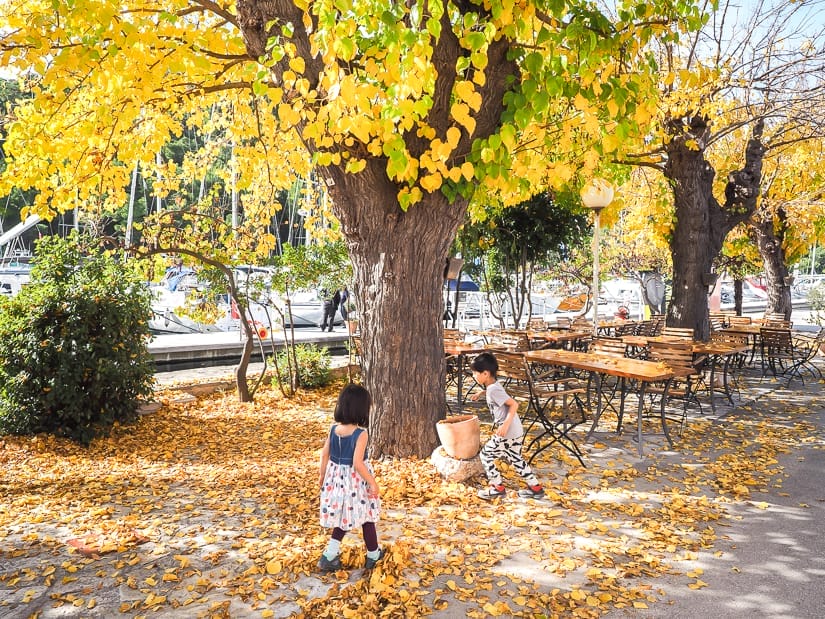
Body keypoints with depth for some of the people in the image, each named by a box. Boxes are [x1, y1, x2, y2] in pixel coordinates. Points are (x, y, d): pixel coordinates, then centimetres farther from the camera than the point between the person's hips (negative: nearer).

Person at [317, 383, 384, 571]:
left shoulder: (334, 429, -5)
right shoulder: (361, 434, -23)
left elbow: (325, 454, 2)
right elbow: (357, 463, -26)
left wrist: (323, 476, 15)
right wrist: (373, 482, -17)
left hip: (336, 477, 5)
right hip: (356, 480, -5)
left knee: (344, 517, 21)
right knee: (366, 517, 15)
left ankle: (329, 555, 13)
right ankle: (373, 554, 32)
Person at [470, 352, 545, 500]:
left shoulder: (493, 390, -20)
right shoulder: (493, 386, 8)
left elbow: (514, 404, -26)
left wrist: (505, 425, -30)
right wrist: (481, 393, 32)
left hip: (507, 433, -10)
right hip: (516, 432, 10)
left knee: (485, 455, 4)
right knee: (516, 459, 21)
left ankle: (498, 488, 11)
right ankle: (535, 487, 25)